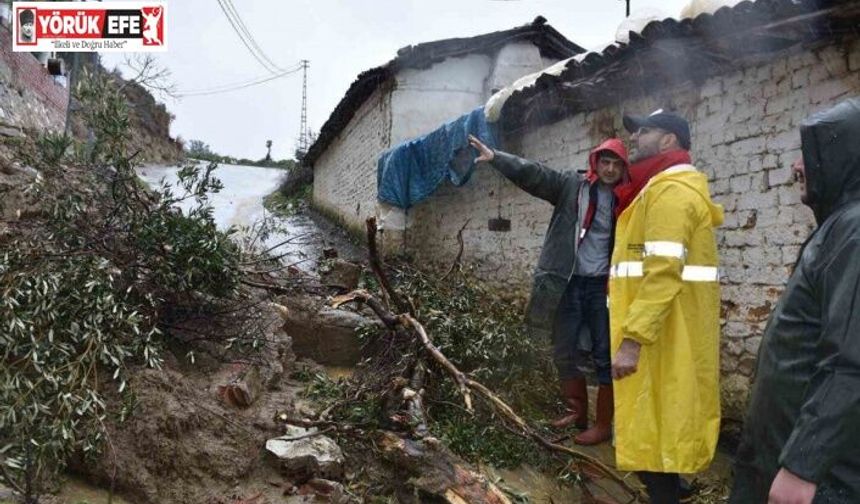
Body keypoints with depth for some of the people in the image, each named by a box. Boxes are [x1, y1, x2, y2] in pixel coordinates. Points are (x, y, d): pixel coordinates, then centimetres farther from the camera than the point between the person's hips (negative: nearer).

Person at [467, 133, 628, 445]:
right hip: (568, 284, 1)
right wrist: (495, 157, -19)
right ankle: (577, 412, 30)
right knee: (564, 354, 11)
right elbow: (531, 174, -7)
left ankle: (603, 425, 17)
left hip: (603, 287, -1)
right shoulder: (570, 186, 3)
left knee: (605, 357, 4)